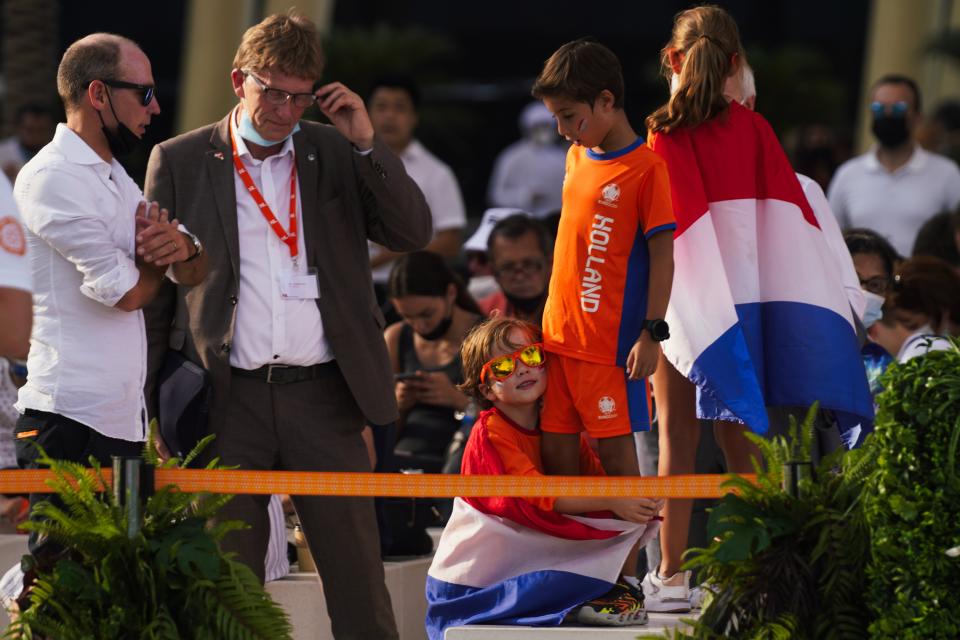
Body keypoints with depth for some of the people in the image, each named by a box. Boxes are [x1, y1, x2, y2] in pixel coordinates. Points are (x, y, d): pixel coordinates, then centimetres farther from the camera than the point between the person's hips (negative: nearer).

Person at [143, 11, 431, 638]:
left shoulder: (336, 153, 8)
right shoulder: (179, 161, 4)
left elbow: (413, 233, 1)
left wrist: (367, 143, -9)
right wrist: (151, 408, 3)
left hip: (323, 398, 1)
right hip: (226, 401, -1)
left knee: (358, 576, 1)